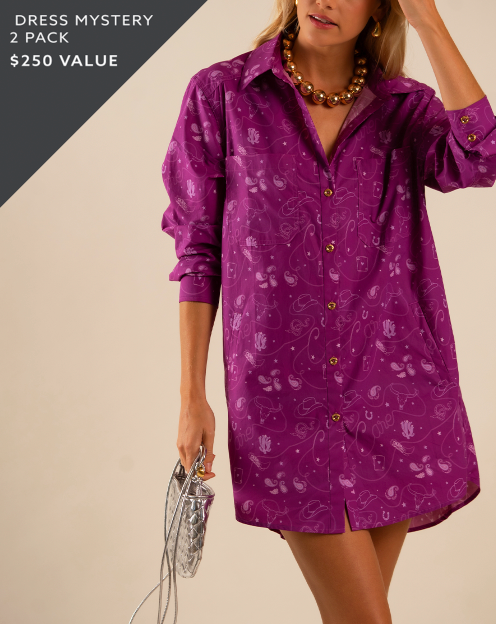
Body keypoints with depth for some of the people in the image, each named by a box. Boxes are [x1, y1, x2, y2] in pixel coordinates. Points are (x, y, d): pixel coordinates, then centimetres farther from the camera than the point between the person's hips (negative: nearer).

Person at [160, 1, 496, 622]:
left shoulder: (407, 106, 6)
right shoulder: (220, 94, 1)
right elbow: (199, 253, 2)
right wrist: (192, 397, 0)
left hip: (393, 393, 3)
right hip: (283, 398, -2)